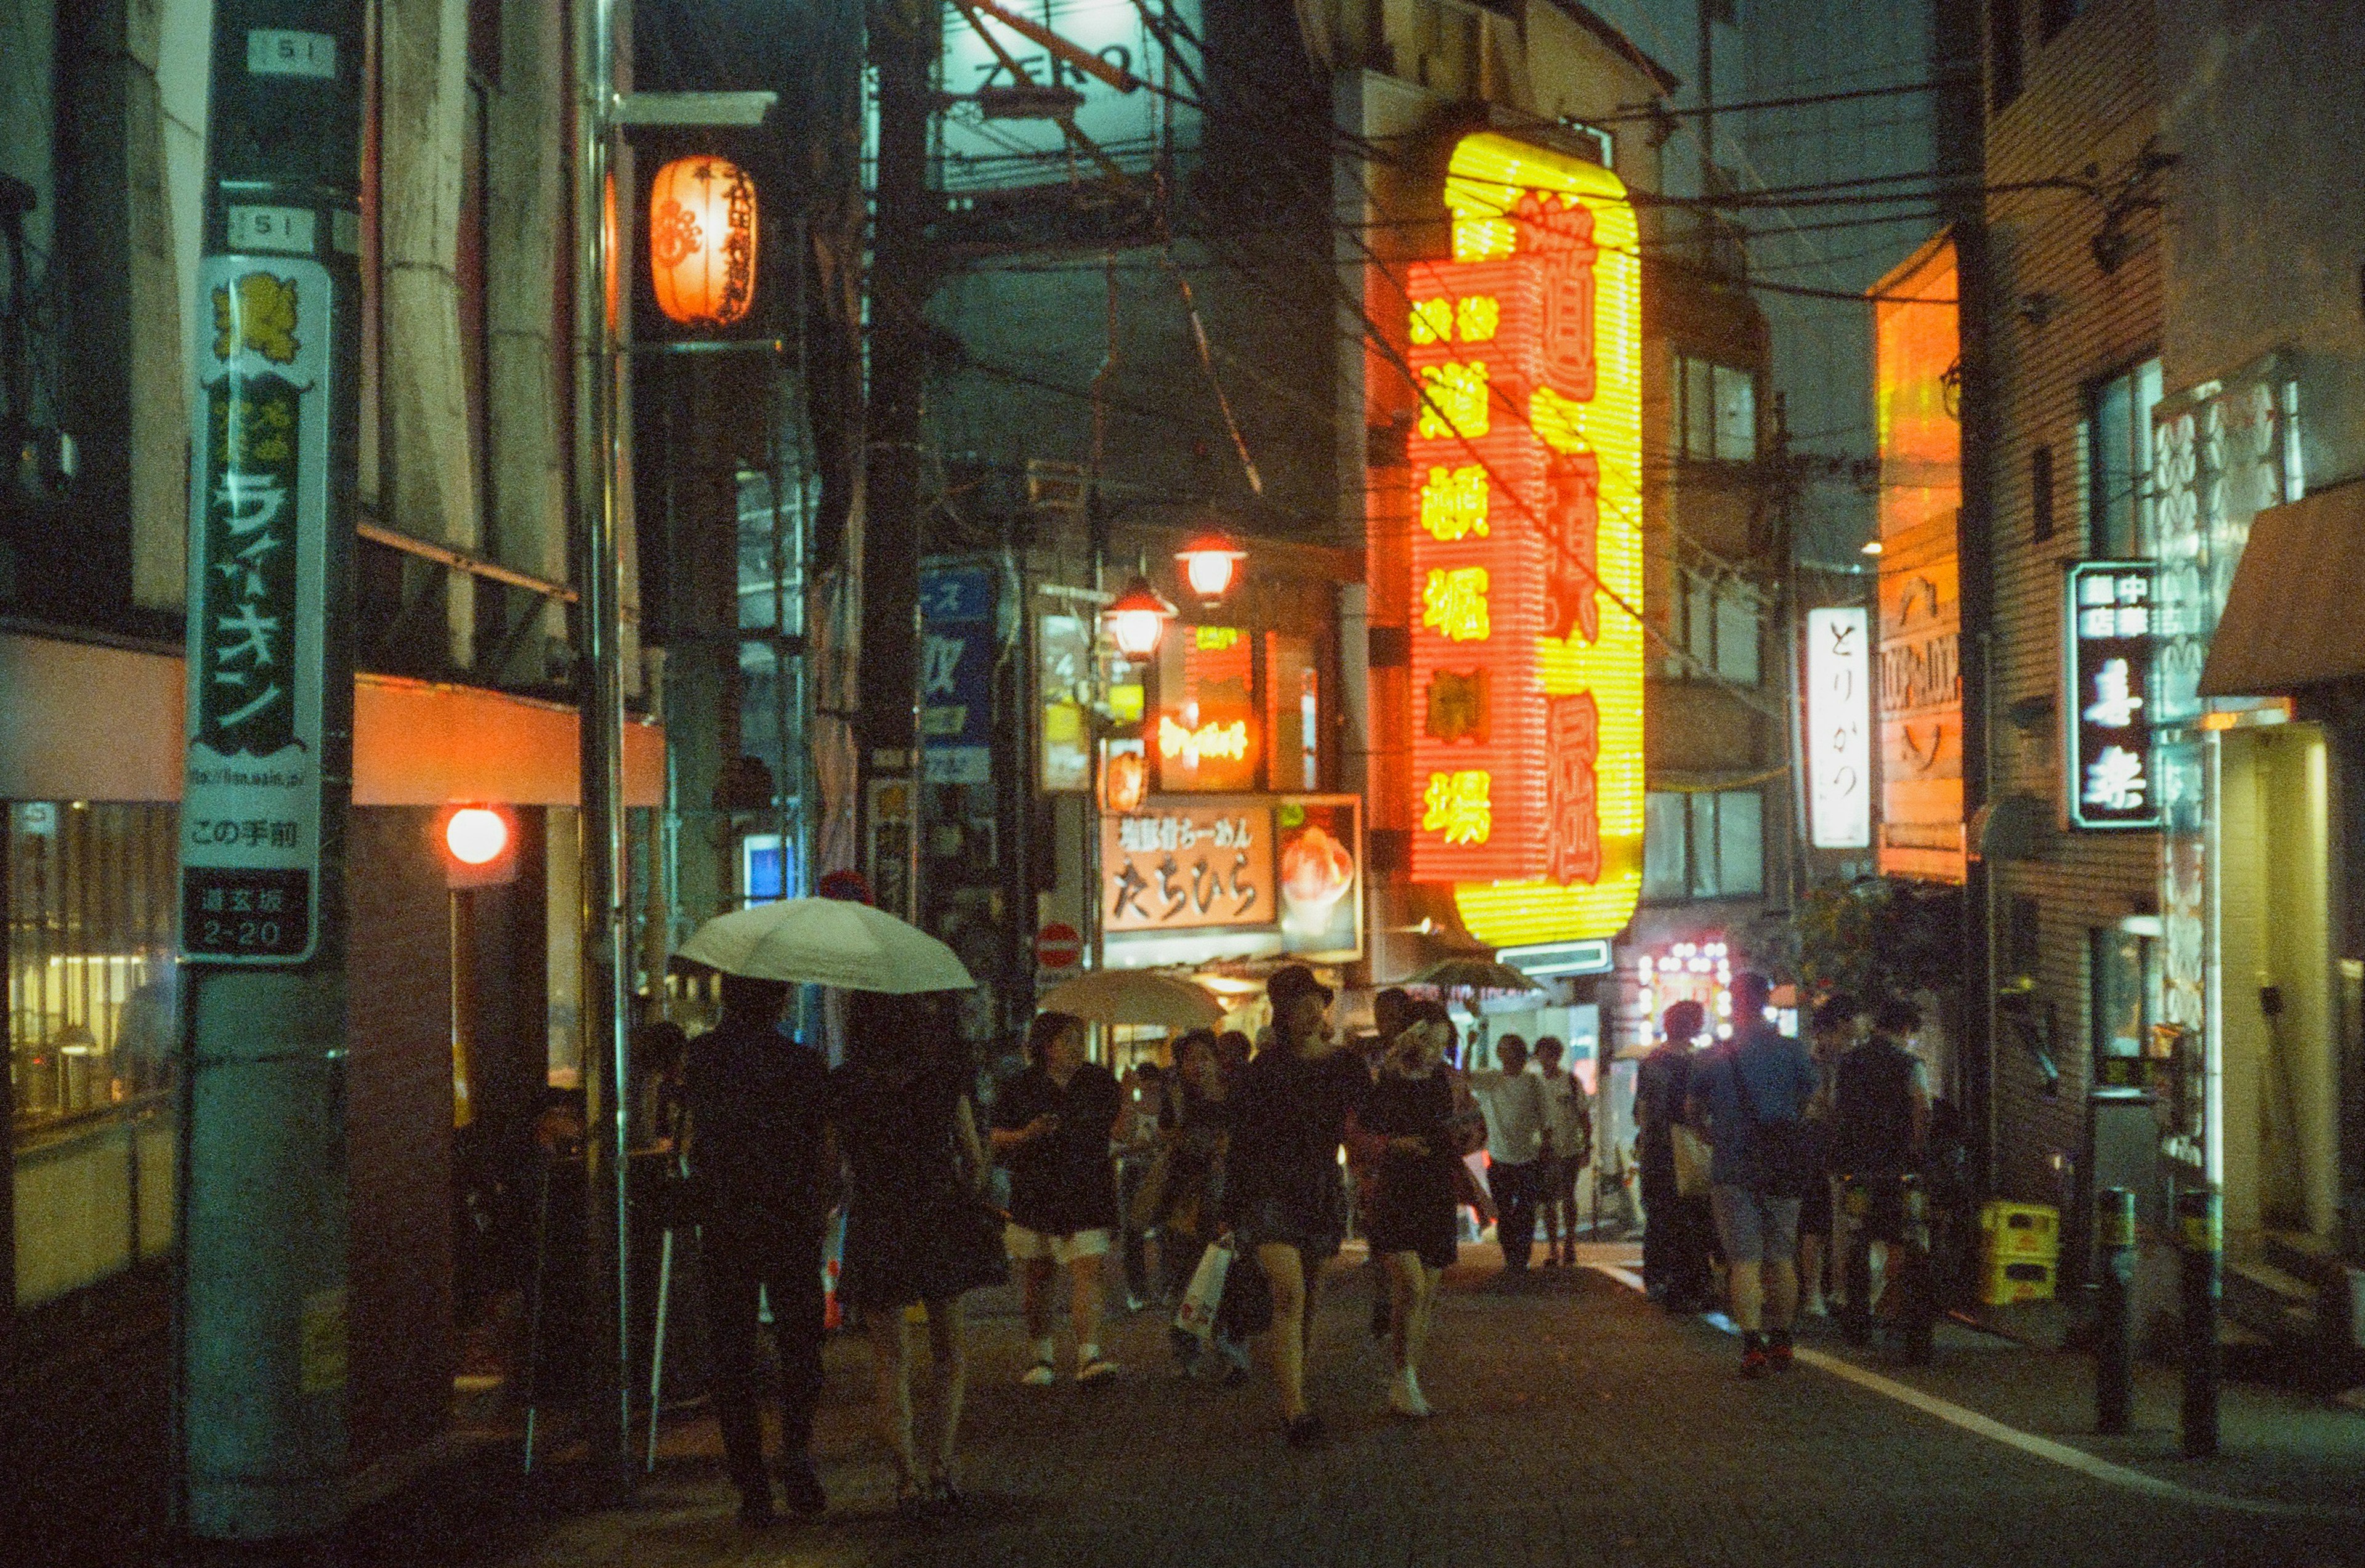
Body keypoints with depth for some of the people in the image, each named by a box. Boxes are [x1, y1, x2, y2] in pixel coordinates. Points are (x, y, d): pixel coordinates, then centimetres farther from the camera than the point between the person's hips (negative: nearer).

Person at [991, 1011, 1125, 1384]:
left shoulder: (1098, 1082, 6)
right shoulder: (1020, 1088, 3)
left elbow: (1118, 1133, 7)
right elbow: (997, 1143, 5)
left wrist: (1127, 1102, -10)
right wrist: (1029, 1135, -13)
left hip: (1087, 1199, -1)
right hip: (1035, 1198, 1)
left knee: (1087, 1274, -14)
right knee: (1035, 1282, 7)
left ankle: (1089, 1356, -21)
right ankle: (1043, 1358, 22)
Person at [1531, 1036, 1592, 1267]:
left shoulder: (1571, 1081, -2)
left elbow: (1584, 1116, 1)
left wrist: (1587, 1148, -3)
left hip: (1569, 1150, -2)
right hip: (1544, 1151, 2)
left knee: (1567, 1199, 2)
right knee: (1548, 1201, 3)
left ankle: (1569, 1245, 15)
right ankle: (1552, 1248, 10)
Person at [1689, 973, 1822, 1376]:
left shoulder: (1714, 1057, -3)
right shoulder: (1793, 1051, 0)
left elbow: (1695, 1110, 7)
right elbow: (1812, 1103, 9)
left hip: (1733, 1169, -2)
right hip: (1783, 1170, 2)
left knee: (1744, 1260, -3)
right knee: (1781, 1258, 11)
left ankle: (1752, 1346, -10)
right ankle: (1780, 1341, 15)